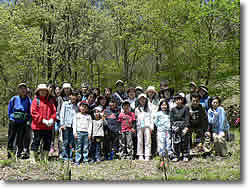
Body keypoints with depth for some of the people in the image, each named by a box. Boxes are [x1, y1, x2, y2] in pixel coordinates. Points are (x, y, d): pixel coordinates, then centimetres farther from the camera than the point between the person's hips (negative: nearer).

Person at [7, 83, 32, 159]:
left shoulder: (28, 100, 2)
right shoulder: (14, 99, 2)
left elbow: (30, 111, 7)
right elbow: (9, 109, 13)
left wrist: (28, 120, 1)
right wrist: (11, 117, 6)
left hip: (23, 123, 0)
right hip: (13, 121, 0)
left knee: (20, 139, 5)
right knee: (11, 138, 4)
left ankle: (18, 155, 14)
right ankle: (9, 155, 14)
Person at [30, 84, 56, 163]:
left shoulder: (50, 102, 14)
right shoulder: (36, 101, 0)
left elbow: (54, 111, 11)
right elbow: (34, 113, -8)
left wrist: (52, 119, -8)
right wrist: (43, 120, -16)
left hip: (49, 127, 5)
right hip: (38, 126, -5)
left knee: (48, 142, 9)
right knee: (36, 141, 1)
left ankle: (45, 158, 22)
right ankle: (33, 158, 14)